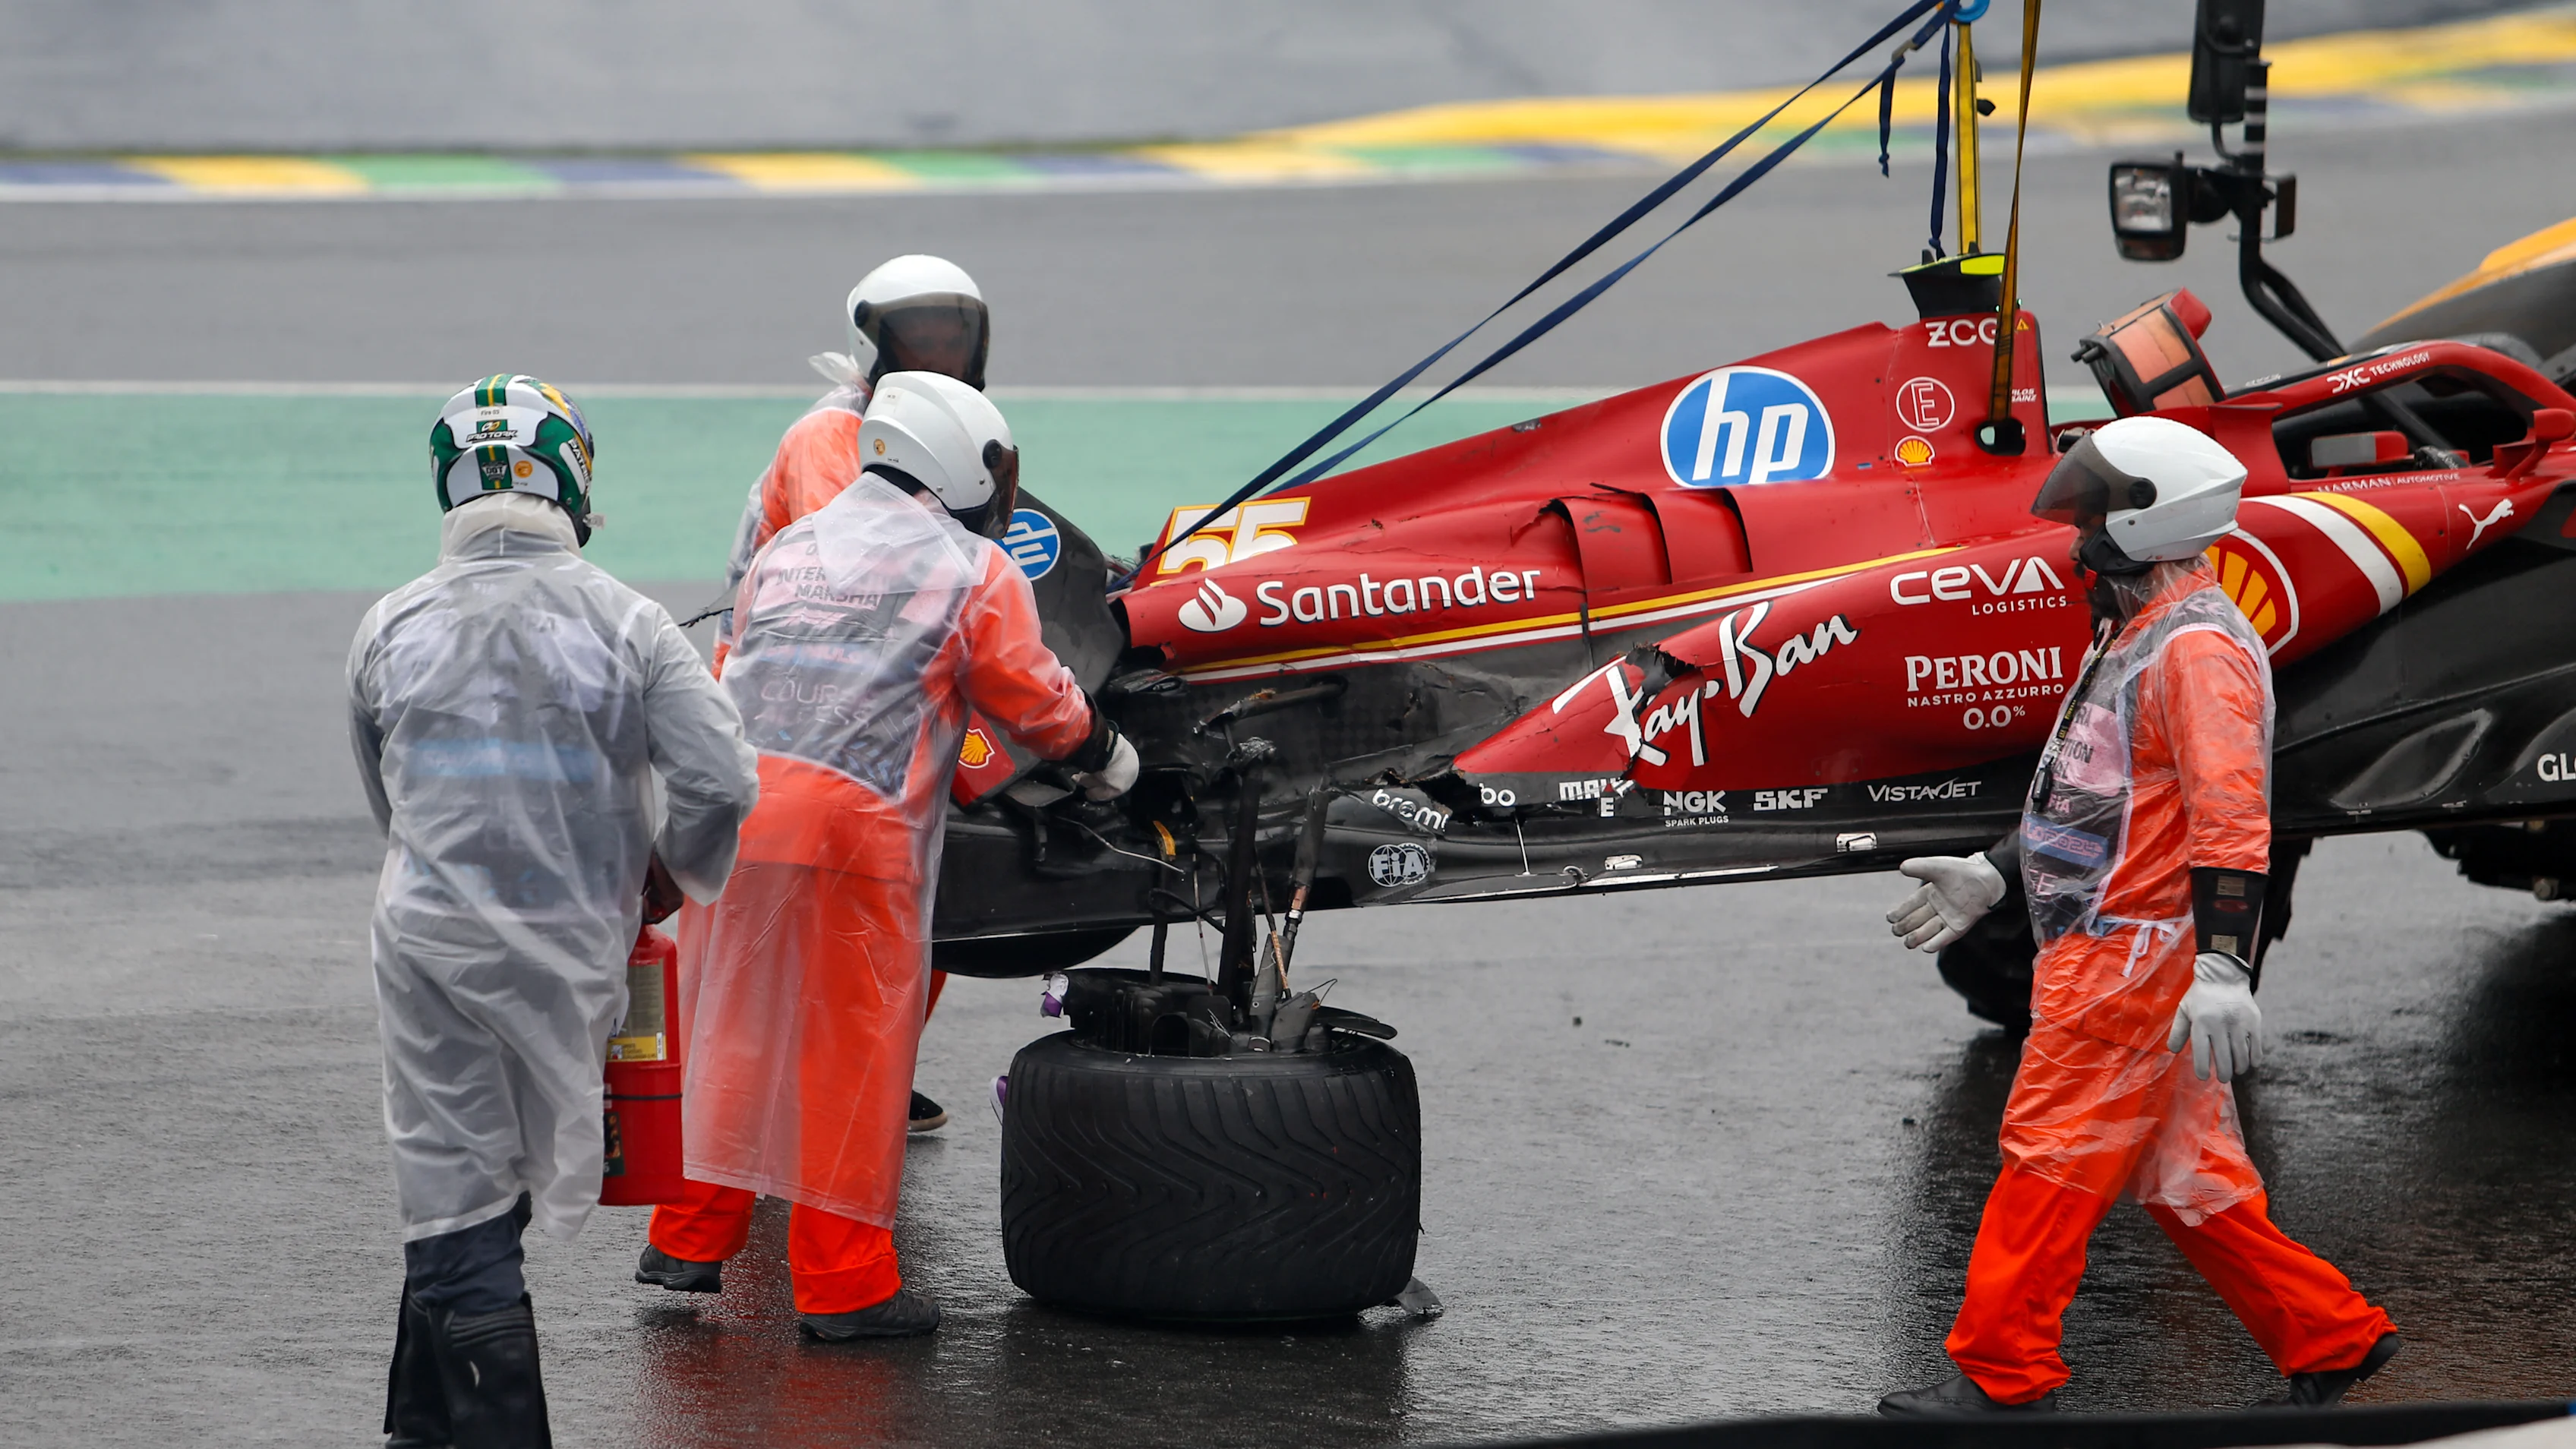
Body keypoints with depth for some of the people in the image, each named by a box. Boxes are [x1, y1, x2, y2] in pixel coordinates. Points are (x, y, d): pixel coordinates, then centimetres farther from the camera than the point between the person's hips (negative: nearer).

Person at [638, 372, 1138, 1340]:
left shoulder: (786, 551, 23)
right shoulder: (976, 572, 6)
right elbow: (1036, 704, 11)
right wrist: (1105, 755, 29)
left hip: (731, 805, 5)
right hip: (852, 824, -5)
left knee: (733, 1030, 17)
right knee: (852, 1050, 2)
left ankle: (691, 1240, 24)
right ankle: (844, 1283, 5)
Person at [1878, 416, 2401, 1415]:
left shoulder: (2198, 647, -15)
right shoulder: (2138, 638, 19)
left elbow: (2230, 816, -23)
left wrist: (2221, 967, -30)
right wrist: (1990, 876, 29)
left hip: (2137, 951, -10)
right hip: (2108, 948, 10)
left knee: (2055, 1148, -7)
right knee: (2183, 1177, 10)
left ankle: (2000, 1375, -3)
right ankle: (2330, 1338, 15)